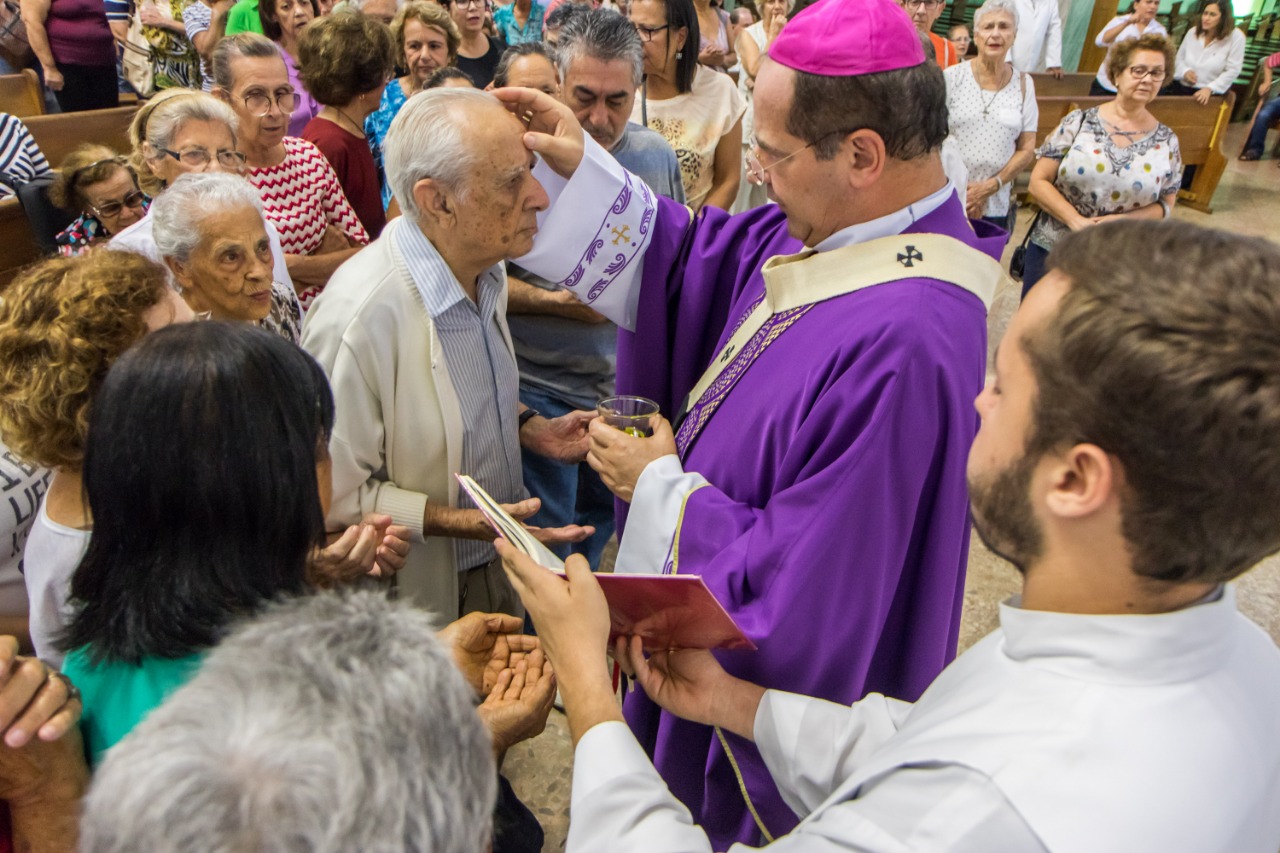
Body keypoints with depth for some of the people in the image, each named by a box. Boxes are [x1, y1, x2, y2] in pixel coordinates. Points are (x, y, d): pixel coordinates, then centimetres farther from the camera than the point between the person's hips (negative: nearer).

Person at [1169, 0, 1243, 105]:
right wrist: (1185, 71, -6)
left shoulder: (1236, 37, -5)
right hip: (1181, 88, 4)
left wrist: (1209, 89, -19)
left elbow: (1233, 71, -8)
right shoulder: (1192, 32, 8)